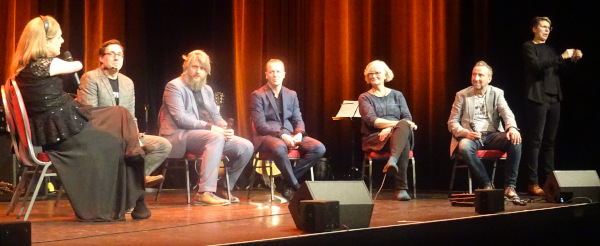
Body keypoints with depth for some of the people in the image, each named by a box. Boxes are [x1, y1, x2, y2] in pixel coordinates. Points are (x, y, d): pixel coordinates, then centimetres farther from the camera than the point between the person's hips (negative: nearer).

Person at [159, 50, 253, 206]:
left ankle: (223, 188, 8)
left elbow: (216, 116, 20)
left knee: (246, 147, -8)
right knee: (216, 138, -37)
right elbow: (180, 118, -14)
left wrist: (225, 128, -5)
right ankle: (205, 193, -42)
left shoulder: (207, 90, 22)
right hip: (179, 136, -8)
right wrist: (209, 127, -23)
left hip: (209, 134, 8)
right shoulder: (174, 86, -3)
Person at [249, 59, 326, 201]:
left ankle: (286, 184, -16)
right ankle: (295, 186, -21)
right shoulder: (257, 95, 1)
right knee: (279, 148, -42)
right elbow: (260, 125, -8)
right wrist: (281, 135, -22)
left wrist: (299, 134, -11)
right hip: (267, 136, -5)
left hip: (289, 135, 6)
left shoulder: (291, 95, 17)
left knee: (319, 148, -20)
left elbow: (298, 120, 14)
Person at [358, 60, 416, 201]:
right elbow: (372, 120, -8)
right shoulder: (364, 98, 11)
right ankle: (401, 189, -48)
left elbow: (408, 118, 6)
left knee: (404, 127, -37)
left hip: (396, 135, 2)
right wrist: (397, 123, -22)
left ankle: (392, 161, -60)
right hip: (375, 139, -2)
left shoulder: (397, 95, 20)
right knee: (404, 137, -37)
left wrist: (390, 128, -16)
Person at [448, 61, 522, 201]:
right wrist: (465, 133, -16)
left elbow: (507, 114, -3)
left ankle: (510, 187, -23)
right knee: (464, 146, -37)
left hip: (493, 135, 1)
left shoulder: (497, 93, 12)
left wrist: (512, 128, -27)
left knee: (515, 141, -29)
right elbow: (452, 122, 6)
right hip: (471, 136, -1)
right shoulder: (462, 95, 9)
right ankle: (487, 186, -24)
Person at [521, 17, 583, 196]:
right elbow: (537, 65, -16)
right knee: (535, 141, -8)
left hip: (553, 98, 7)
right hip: (537, 99, -7)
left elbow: (558, 68, 20)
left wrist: (572, 59, 3)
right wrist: (562, 57, -19)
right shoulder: (528, 47, 0)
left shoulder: (549, 49, 21)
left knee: (549, 141, 6)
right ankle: (532, 183, -9)